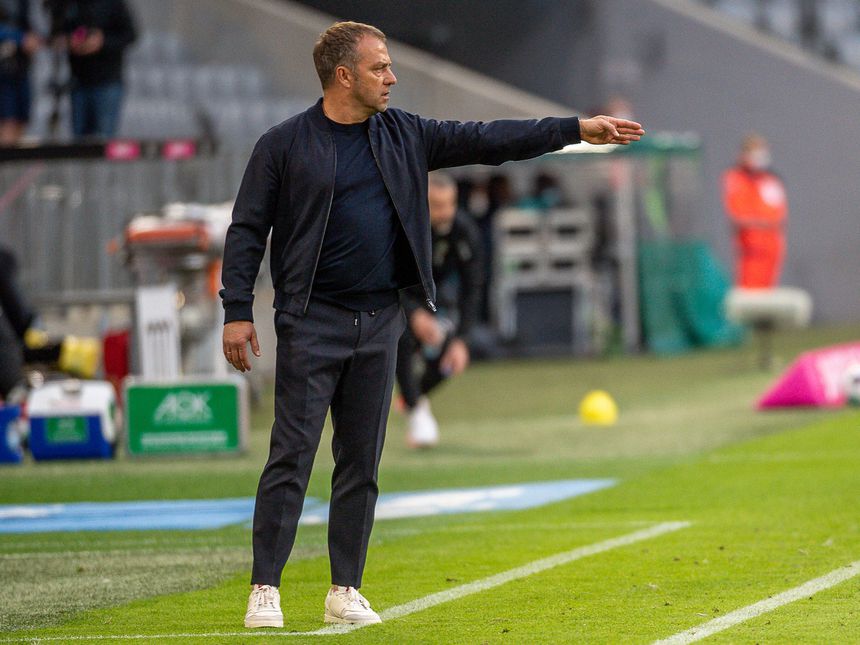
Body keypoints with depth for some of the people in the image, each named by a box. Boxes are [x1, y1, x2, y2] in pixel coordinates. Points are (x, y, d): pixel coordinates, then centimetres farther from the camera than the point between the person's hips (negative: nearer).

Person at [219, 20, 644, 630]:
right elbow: (247, 230, -4)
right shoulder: (285, 144, -4)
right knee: (292, 455, -7)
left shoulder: (403, 135, 10)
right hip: (312, 322, -5)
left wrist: (576, 129, 4)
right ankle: (265, 589, -4)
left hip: (380, 322, 5)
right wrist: (238, 312, -11)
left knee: (362, 463, 7)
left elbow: (484, 140, 9)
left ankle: (346, 590, 14)